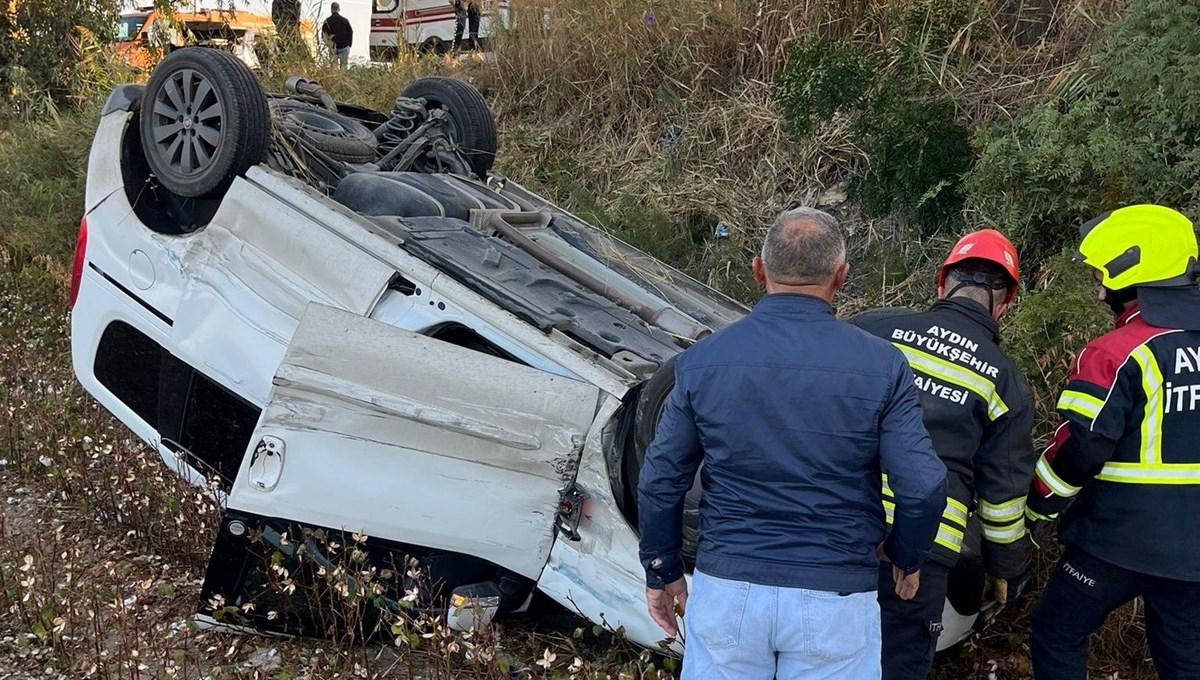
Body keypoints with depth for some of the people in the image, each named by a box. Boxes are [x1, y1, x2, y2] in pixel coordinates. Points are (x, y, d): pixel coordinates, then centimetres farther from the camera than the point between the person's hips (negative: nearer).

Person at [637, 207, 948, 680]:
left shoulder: (702, 361, -3)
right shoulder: (882, 366, -8)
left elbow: (659, 483, 1)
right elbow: (924, 487, -8)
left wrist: (662, 572, 14)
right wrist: (907, 560, 11)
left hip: (728, 590, 1)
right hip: (834, 602, -1)